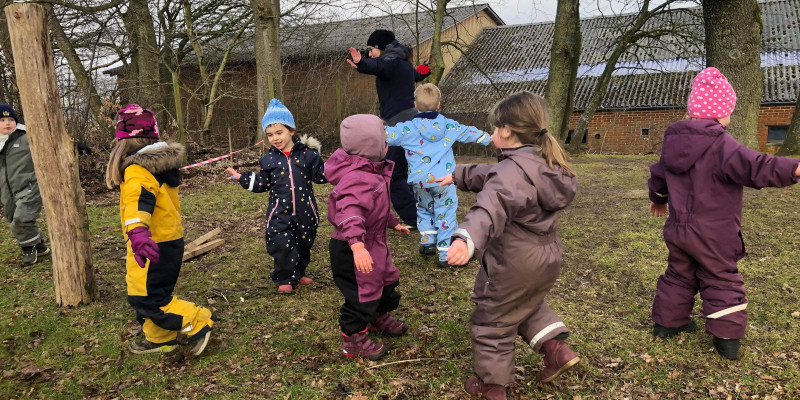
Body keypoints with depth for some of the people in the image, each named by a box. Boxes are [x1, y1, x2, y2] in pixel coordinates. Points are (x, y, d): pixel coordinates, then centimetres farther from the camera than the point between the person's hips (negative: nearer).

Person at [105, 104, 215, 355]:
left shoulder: (137, 169, -19)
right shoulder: (161, 163, 9)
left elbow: (139, 198, -38)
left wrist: (137, 231, -54)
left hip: (154, 245, -9)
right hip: (168, 240, 9)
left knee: (145, 298, -4)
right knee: (151, 293, 19)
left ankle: (198, 322, -2)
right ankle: (160, 339, 30)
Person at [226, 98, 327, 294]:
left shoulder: (307, 154, -3)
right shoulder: (269, 159, 3)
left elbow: (320, 175, -1)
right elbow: (262, 183, 10)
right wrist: (242, 177, 6)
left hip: (304, 210, 0)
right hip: (280, 213, 0)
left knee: (303, 244, 14)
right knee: (281, 245, -10)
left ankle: (298, 273, 39)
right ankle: (285, 279, 12)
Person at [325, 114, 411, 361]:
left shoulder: (374, 171, 6)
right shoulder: (357, 179, -30)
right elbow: (350, 212, -45)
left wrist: (393, 223, 32)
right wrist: (357, 244, -57)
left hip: (374, 243, 11)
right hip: (351, 250, -11)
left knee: (386, 280, 26)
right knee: (361, 295, 2)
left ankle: (380, 318, 51)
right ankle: (353, 340, 22)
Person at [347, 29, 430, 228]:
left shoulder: (390, 61, -7)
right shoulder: (403, 63, 22)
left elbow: (377, 66, -33)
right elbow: (416, 75, 46)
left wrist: (361, 64, -55)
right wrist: (421, 72, 70)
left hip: (400, 123, -10)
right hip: (411, 121, 10)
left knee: (391, 174, -9)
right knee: (400, 173, 14)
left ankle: (413, 219, -7)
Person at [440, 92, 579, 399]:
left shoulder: (512, 171, -26)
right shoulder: (543, 163, 5)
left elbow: (491, 206, -48)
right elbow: (490, 177, 19)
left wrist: (467, 238, -65)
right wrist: (456, 176, 26)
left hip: (514, 266, -9)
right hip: (547, 259, 9)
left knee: (491, 321, 12)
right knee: (528, 305, 35)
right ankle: (556, 348, 26)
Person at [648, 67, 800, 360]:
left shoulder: (672, 140, 5)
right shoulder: (721, 144, -18)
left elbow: (658, 176, 19)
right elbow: (752, 167, -33)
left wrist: (657, 199, 36)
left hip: (677, 229, 6)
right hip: (712, 234, -6)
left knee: (679, 275, 21)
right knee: (722, 281, 9)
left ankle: (667, 322, 30)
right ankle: (727, 337, 11)